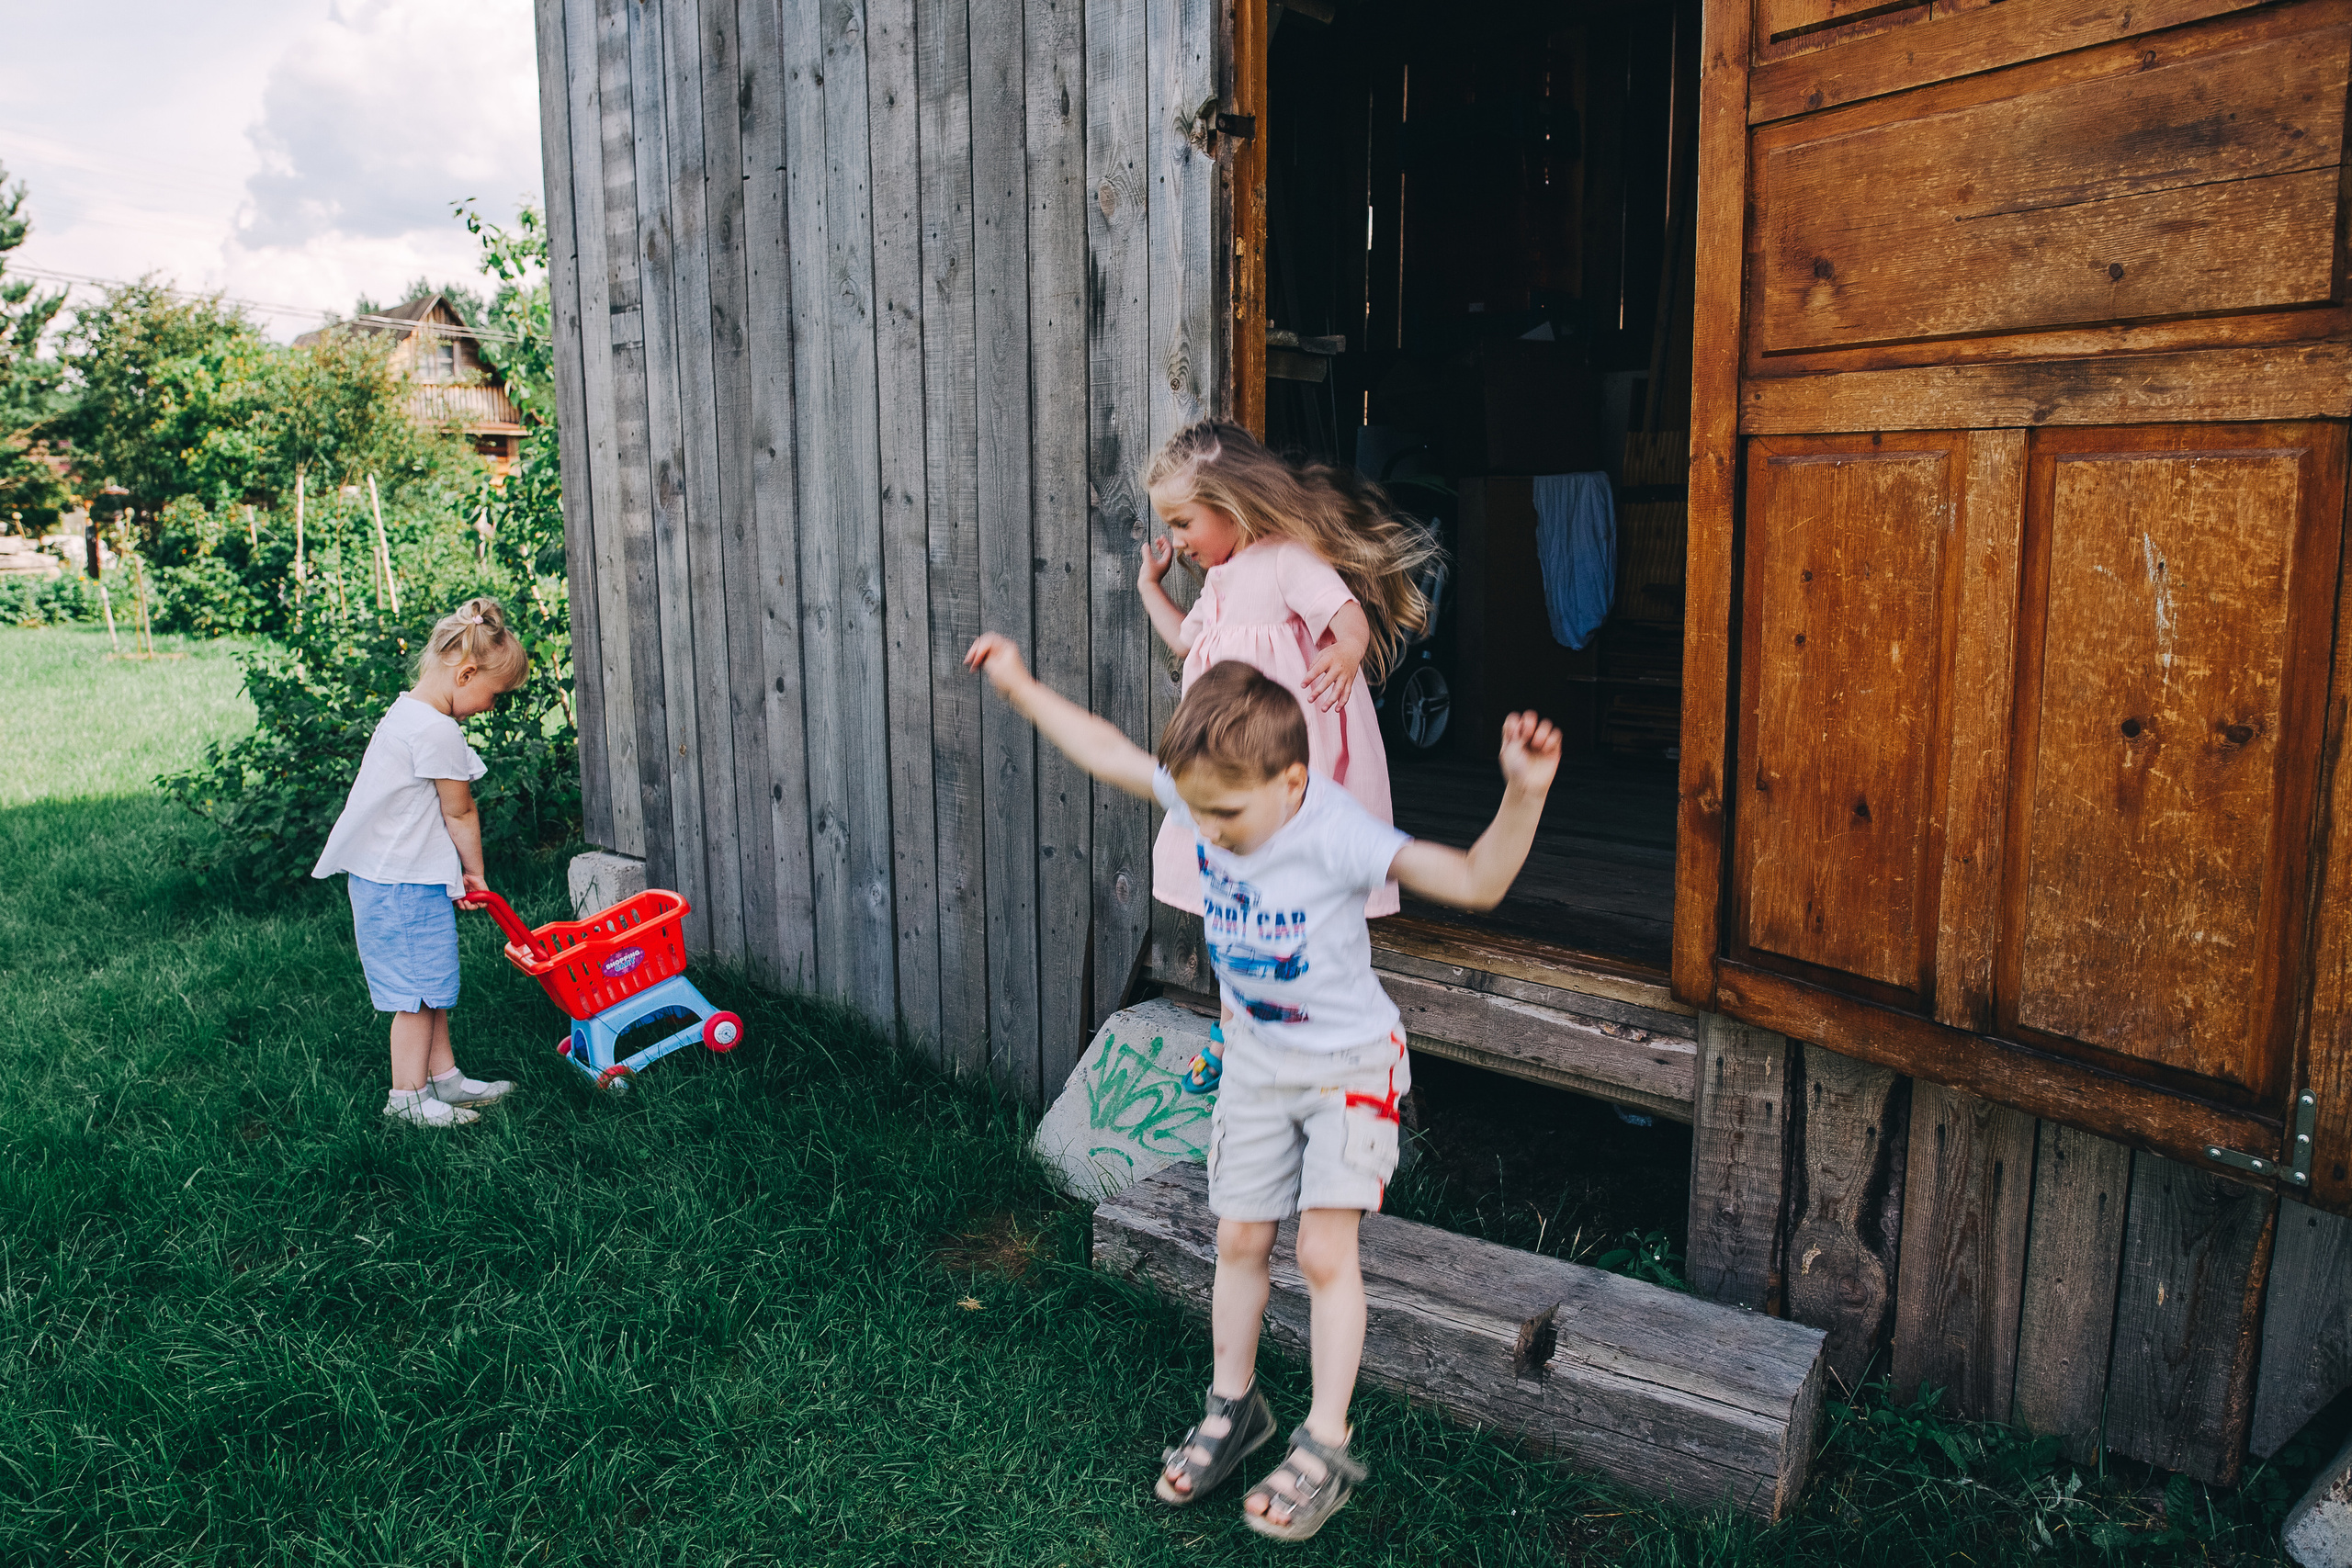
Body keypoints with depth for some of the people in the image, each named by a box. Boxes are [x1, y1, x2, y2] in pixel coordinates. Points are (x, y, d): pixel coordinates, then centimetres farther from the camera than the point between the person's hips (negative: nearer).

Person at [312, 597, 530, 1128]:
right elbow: (459, 813, -12)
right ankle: (407, 1097, 10)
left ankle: (444, 1077, 27)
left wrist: (459, 873, 16)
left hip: (385, 875, 10)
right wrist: (475, 873, 2)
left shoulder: (408, 710, 11)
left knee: (434, 984, 17)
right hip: (404, 885, -10)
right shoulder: (438, 731, -22)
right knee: (418, 990, 0)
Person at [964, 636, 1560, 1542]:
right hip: (1257, 1059, 6)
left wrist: (1524, 794, -50)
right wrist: (1021, 687, 6)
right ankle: (1233, 1409, 32)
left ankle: (1325, 1449, 6)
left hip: (1350, 1062, -5)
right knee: (1240, 1239, 12)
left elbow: (1477, 884, -34)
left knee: (1324, 1248, -9)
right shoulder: (1205, 796, -14)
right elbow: (1110, 757, 2)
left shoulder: (1337, 837, -31)